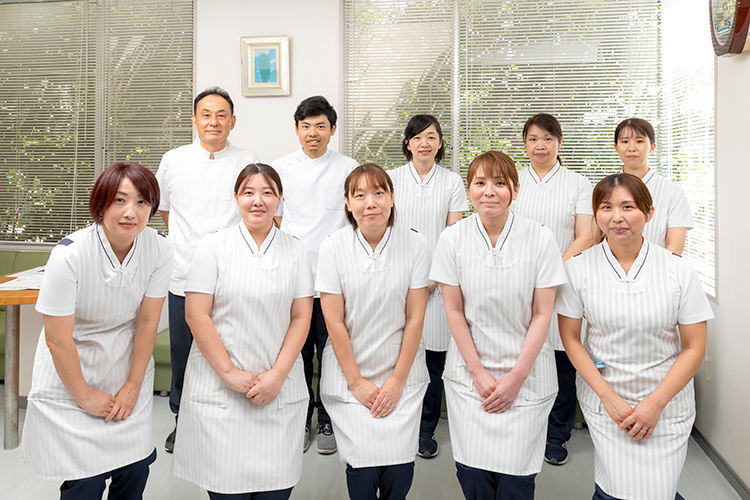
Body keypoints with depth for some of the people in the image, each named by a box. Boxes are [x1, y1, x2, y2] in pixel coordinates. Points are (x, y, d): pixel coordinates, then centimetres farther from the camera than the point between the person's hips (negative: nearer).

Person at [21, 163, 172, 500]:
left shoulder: (159, 250, -13)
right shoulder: (70, 255, -23)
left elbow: (147, 321, -6)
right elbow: (57, 339, -17)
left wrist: (134, 385, -3)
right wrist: (85, 396, -8)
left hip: (128, 369, 3)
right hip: (71, 376, -3)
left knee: (135, 470, 5)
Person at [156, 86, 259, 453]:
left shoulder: (247, 162, 3)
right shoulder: (173, 160, 8)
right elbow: (162, 207, 22)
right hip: (185, 276, 2)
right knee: (182, 354, 11)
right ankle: (181, 421, 31)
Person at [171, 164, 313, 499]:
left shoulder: (295, 251, 6)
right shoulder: (213, 246, 0)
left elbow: (301, 318, 3)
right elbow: (196, 315, -4)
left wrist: (277, 375, -7)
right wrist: (230, 373, -9)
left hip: (280, 392, 2)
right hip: (219, 391, -1)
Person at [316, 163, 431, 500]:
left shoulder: (416, 245, -7)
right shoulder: (332, 248, -7)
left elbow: (415, 318, -5)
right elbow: (334, 322, -6)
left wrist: (398, 380, -5)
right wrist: (357, 382, -5)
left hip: (402, 375, 1)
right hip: (349, 377, 0)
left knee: (399, 471, -4)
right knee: (362, 469, -7)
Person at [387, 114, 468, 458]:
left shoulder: (452, 182, 7)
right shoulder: (392, 179, 8)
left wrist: (435, 277, -8)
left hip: (437, 280, 0)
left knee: (433, 358, 5)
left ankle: (426, 431, 21)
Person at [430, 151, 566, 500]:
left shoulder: (540, 239, -7)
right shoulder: (452, 238, -5)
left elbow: (542, 314, -5)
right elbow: (454, 311, -1)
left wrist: (516, 376, -7)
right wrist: (478, 372, -4)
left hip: (525, 374, -1)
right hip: (469, 373, 1)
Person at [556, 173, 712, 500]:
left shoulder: (678, 269, -5)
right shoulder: (579, 267, -6)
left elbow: (694, 347, -2)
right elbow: (570, 337, -2)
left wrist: (656, 403, -8)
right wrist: (608, 395, -8)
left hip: (667, 401, 1)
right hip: (603, 399, -1)